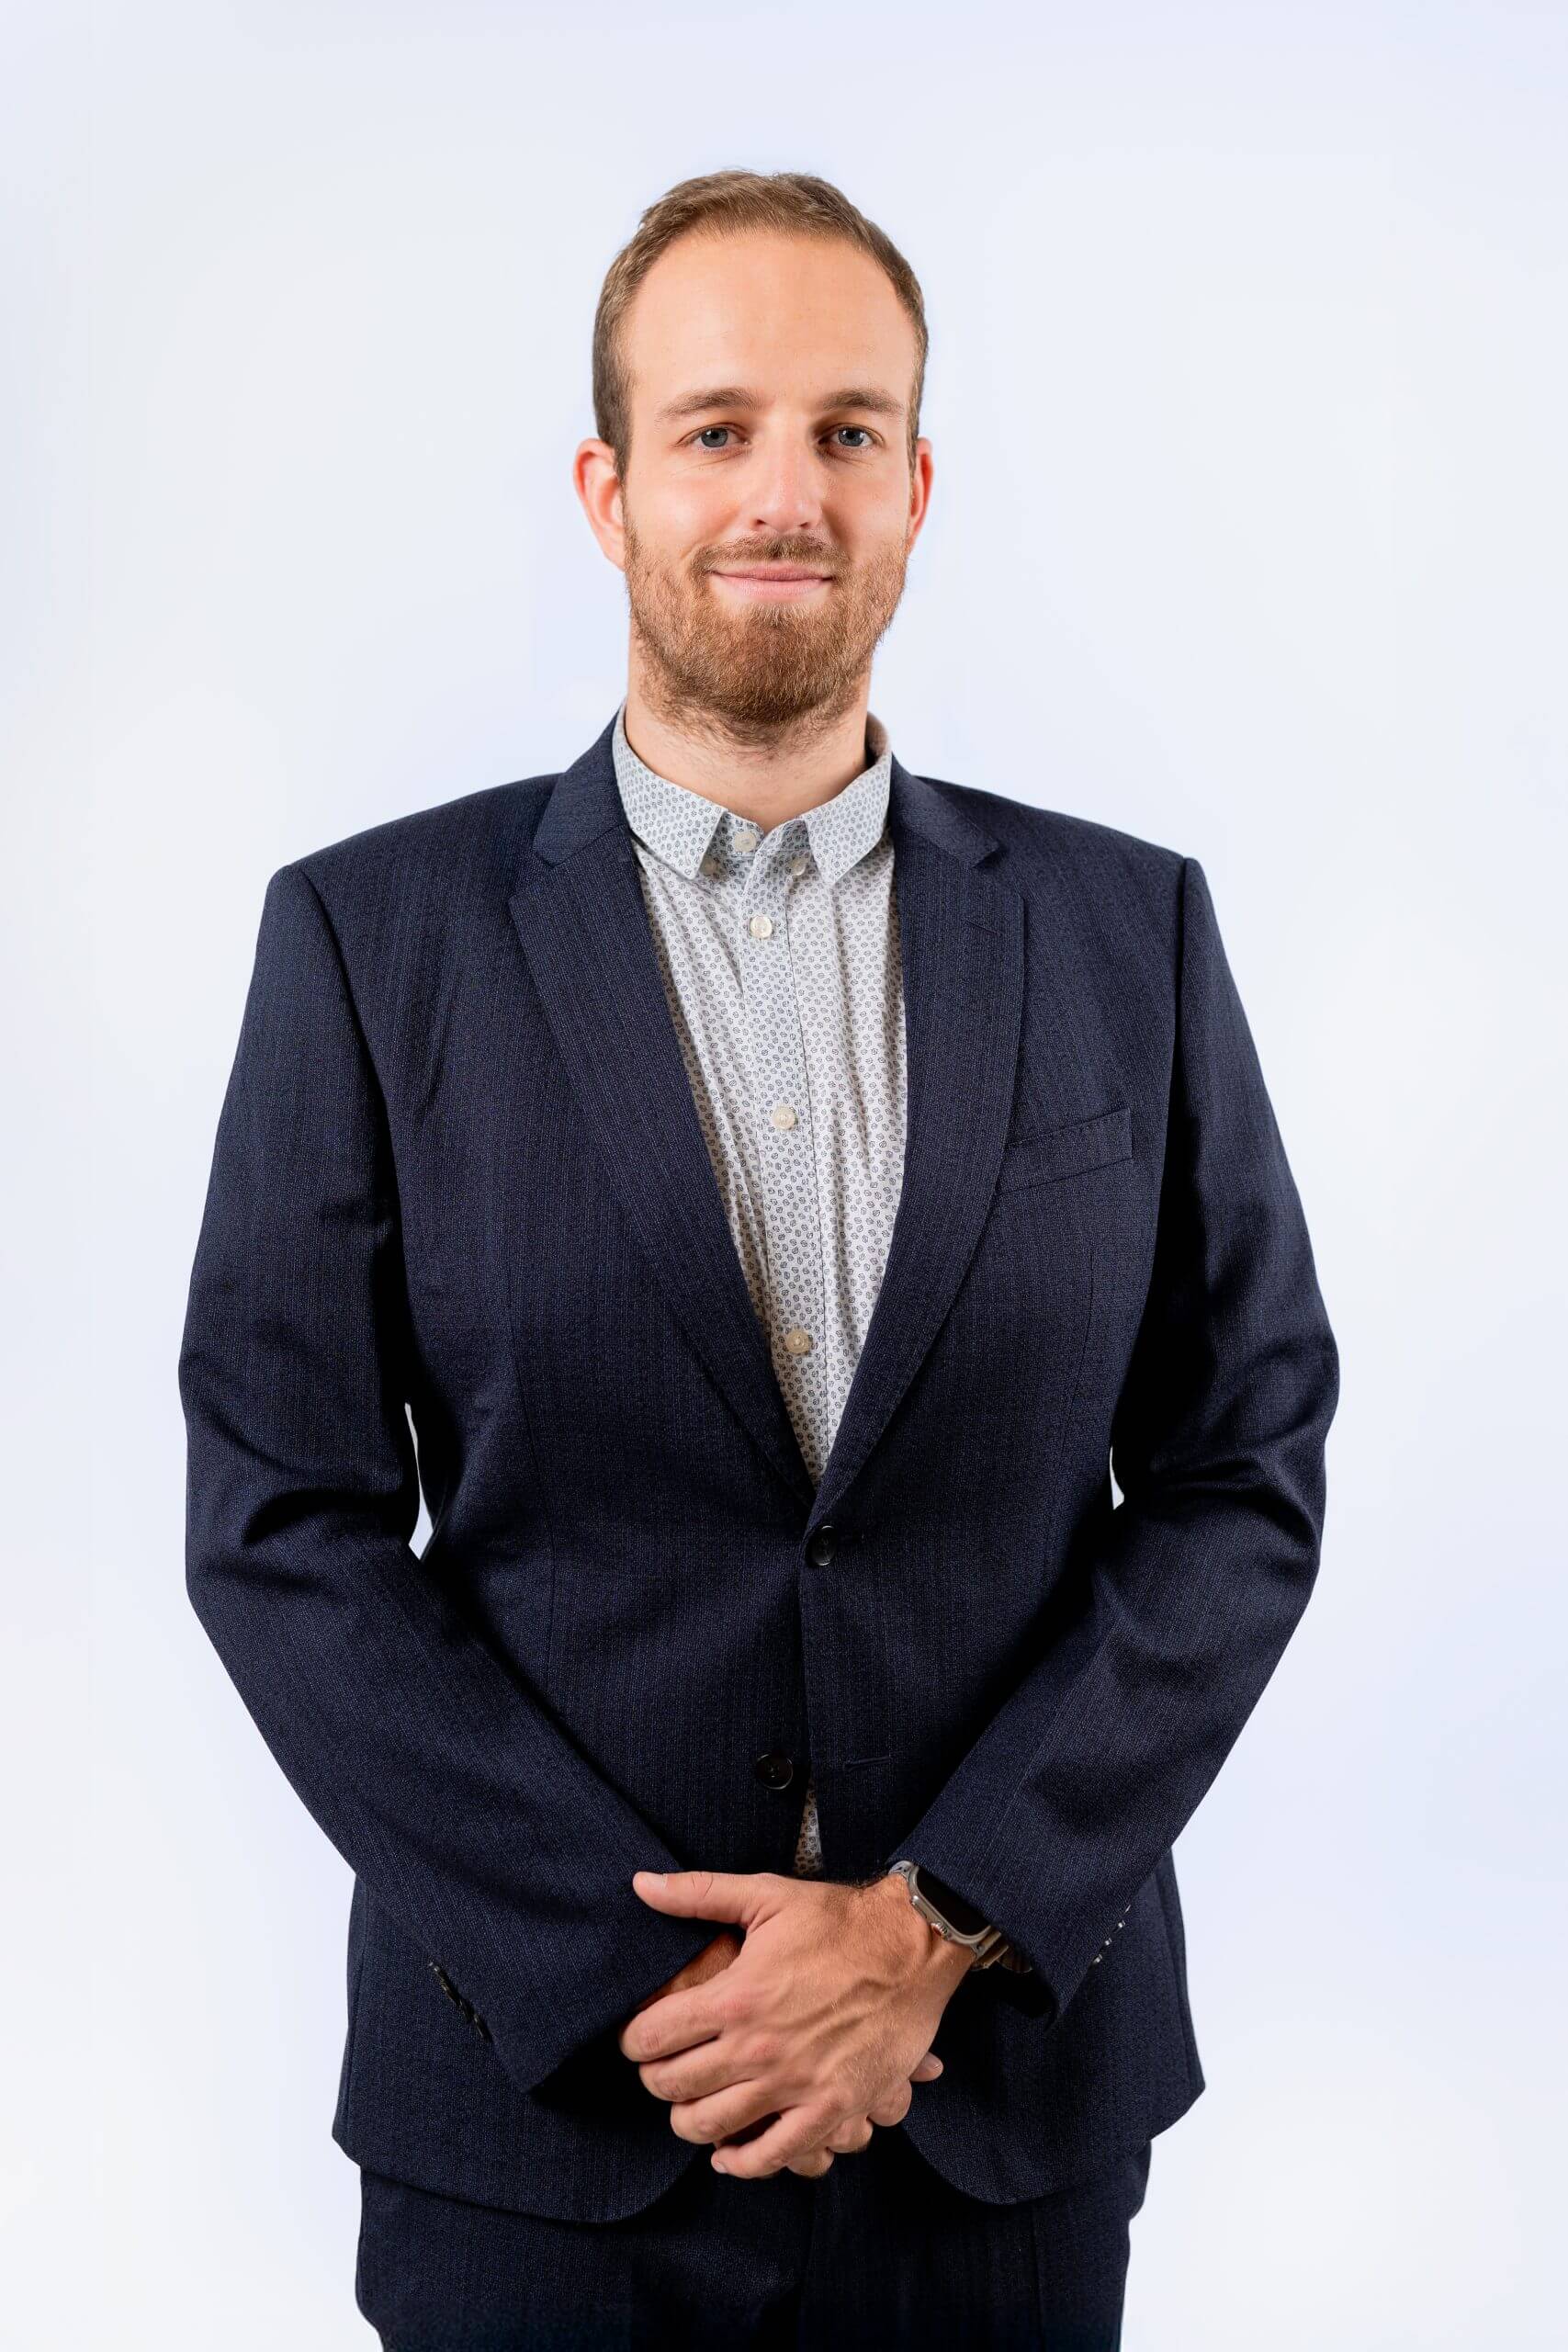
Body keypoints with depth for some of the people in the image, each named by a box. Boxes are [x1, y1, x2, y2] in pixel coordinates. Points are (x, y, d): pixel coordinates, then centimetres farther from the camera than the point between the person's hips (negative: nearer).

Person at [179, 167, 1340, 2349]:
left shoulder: (1131, 930, 0)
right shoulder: (372, 935, -4)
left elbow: (1245, 1476, -1)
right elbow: (281, 1519, -6)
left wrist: (940, 1923, -11)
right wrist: (645, 1976, -13)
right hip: (542, 2098, -1)